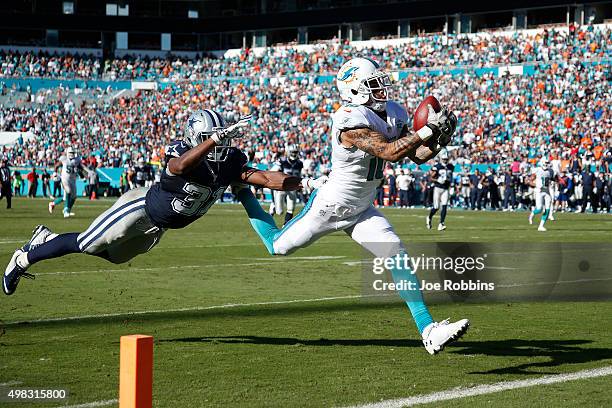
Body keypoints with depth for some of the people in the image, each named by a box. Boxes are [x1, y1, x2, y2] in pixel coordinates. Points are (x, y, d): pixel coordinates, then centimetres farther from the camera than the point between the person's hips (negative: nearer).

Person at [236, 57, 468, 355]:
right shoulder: (351, 122, -28)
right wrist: (426, 131, -34)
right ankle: (242, 189, 36)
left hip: (361, 211, 7)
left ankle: (428, 330, -10)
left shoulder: (394, 115, -1)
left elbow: (418, 156, 2)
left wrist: (439, 140, -17)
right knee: (277, 247, 12)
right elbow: (389, 152, -34)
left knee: (399, 258, -9)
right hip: (330, 207, -7)